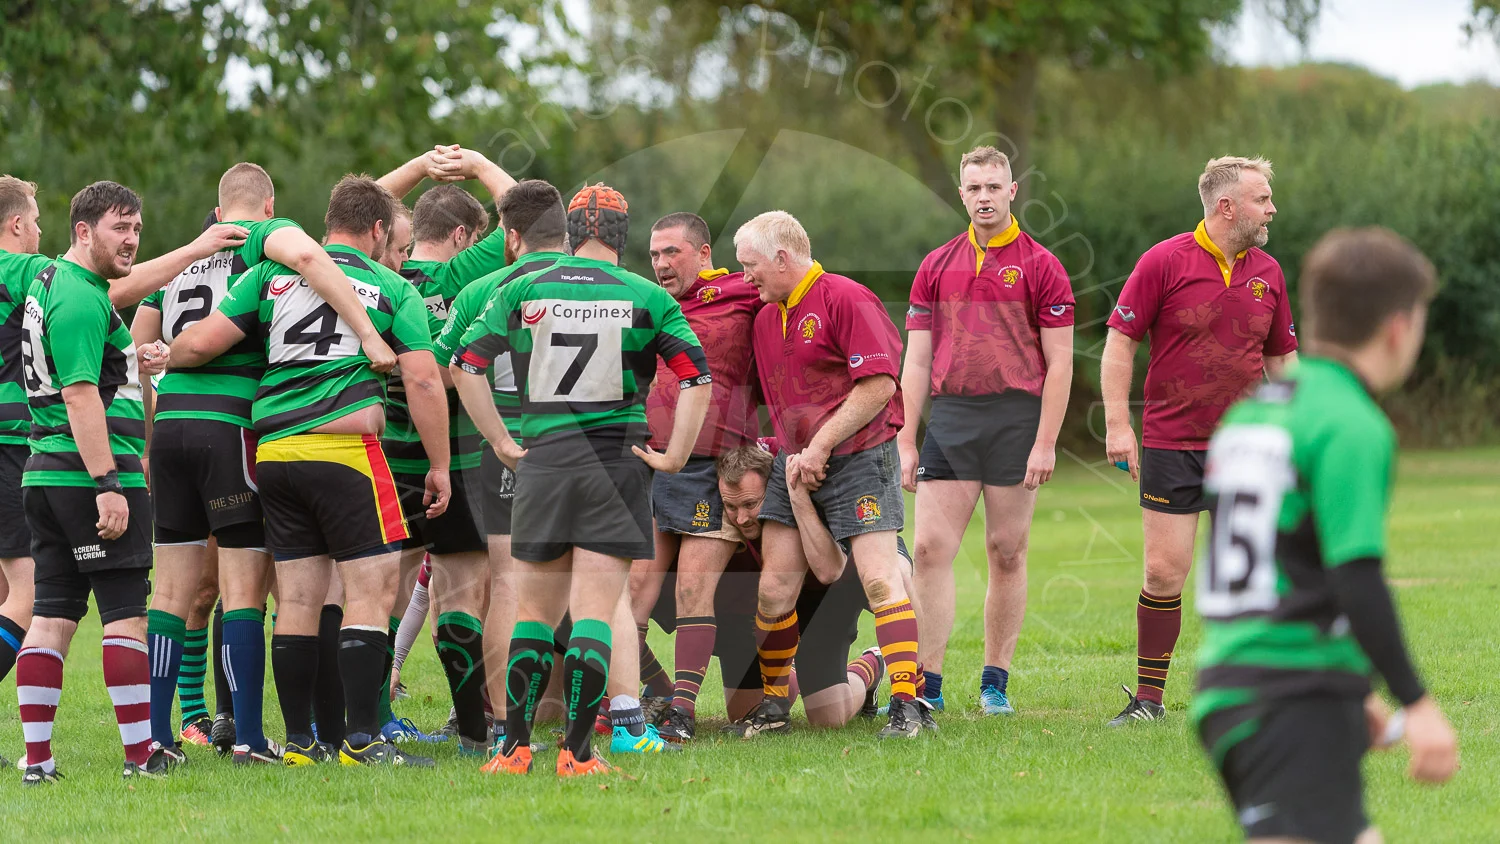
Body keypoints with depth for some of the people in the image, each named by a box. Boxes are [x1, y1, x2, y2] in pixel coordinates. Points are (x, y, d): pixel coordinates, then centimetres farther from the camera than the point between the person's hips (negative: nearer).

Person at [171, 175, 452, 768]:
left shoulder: (273, 274, 11)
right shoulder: (393, 289, 5)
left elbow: (199, 344, 6)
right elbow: (423, 379, -2)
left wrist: (163, 356, 28)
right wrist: (440, 467, 4)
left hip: (274, 452, 4)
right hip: (347, 449, -4)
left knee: (297, 598, 9)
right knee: (371, 590, -2)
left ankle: (299, 742, 12)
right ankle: (360, 741, -9)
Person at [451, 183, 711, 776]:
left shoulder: (523, 291, 5)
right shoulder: (648, 298, 0)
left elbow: (465, 364, 3)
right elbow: (697, 377, -6)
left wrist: (501, 442, 7)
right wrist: (674, 455, 0)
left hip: (541, 462, 2)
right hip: (617, 462, -2)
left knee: (534, 610, 12)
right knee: (594, 613, -2)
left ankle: (515, 746, 9)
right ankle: (577, 752, -6)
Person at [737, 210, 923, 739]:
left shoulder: (847, 299, -10)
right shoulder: (765, 319, 14)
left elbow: (879, 386, -17)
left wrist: (819, 447, -15)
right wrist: (791, 454, 11)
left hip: (860, 458, -7)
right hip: (795, 466, 7)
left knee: (880, 580, -15)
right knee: (774, 589, 1)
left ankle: (908, 703, -14)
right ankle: (772, 702, 13)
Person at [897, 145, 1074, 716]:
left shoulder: (1039, 266, 1)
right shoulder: (936, 267, 11)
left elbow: (1059, 361, -1)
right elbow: (917, 359, 11)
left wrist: (1045, 442, -9)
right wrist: (906, 443, 5)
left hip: (1015, 420, -3)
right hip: (948, 421, 3)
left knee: (1006, 552, 2)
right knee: (931, 547, -6)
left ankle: (995, 683, 10)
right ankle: (927, 683, -4)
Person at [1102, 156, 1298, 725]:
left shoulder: (1267, 273, 8)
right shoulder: (1165, 262, -5)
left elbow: (1281, 357, 18)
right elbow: (1119, 342, -3)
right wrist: (1117, 425, -10)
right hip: (1171, 446, -3)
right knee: (1164, 571, -5)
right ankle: (1148, 698, 5)